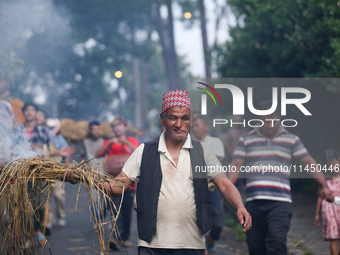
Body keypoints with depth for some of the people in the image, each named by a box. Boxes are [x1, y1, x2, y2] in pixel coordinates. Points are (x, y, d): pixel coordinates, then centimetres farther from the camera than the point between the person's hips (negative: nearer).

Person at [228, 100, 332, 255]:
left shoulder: (292, 140, 13)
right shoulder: (246, 140, 13)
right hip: (253, 202, 2)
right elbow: (236, 165, 5)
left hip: (280, 202, -2)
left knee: (276, 240, -22)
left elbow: (309, 163, 6)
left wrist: (324, 185, -8)